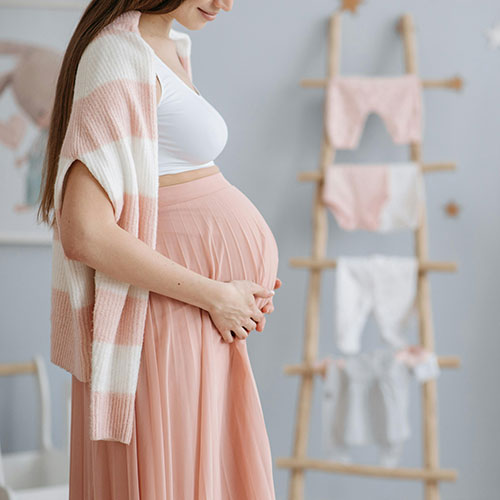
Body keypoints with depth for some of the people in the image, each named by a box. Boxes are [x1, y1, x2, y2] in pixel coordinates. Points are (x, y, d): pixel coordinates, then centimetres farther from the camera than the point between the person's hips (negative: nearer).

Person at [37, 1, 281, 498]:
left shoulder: (169, 52, 10)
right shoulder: (122, 59, -19)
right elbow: (84, 235, -26)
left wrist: (243, 279, 8)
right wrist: (216, 296, -17)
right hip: (170, 324, -10)